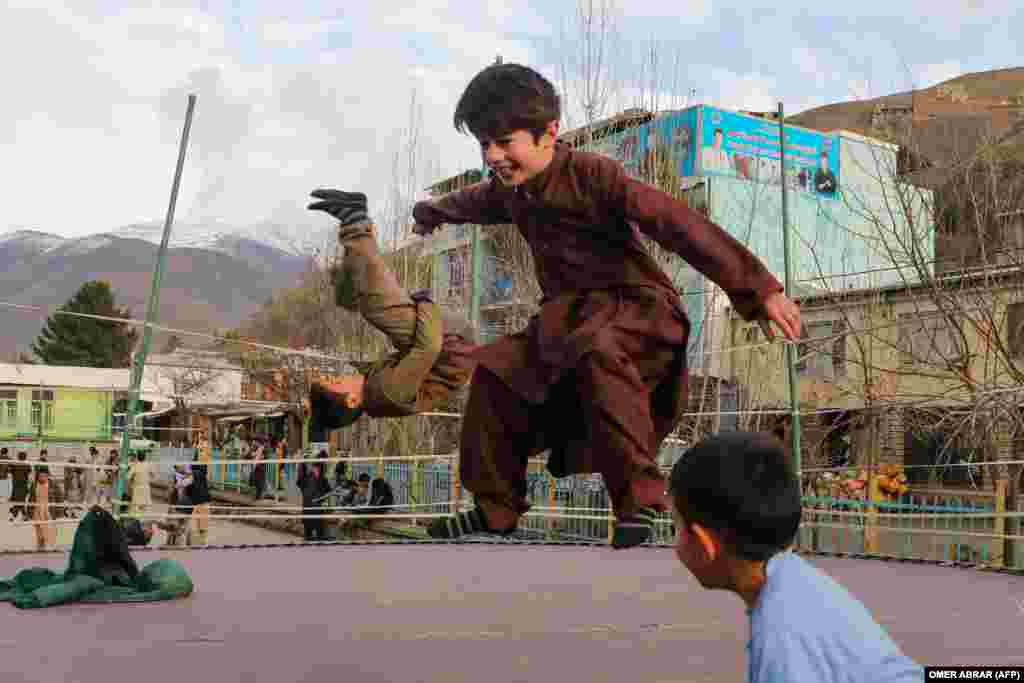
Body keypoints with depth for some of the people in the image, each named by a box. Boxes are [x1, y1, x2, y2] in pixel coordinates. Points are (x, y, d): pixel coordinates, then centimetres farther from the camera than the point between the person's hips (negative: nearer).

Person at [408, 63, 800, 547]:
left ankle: (640, 502, -37)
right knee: (496, 369, 1)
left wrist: (757, 290, -33)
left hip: (639, 309, -8)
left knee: (596, 350, -39)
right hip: (573, 318, 8)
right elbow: (476, 202, 33)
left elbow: (676, 223, -26)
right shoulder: (511, 191, 7)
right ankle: (496, 510, 14)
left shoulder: (592, 175, -18)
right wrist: (432, 211, 56)